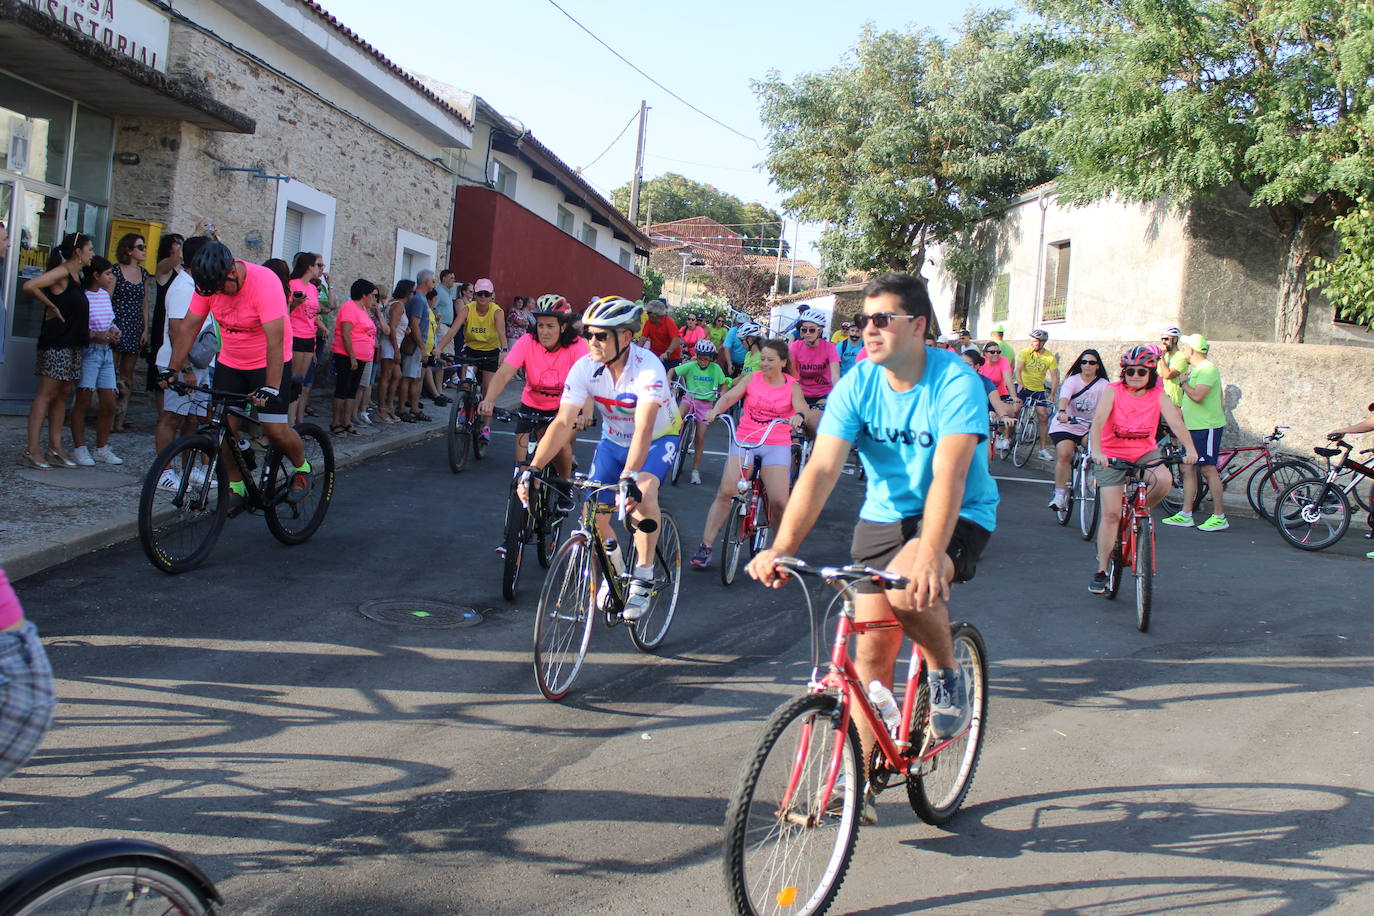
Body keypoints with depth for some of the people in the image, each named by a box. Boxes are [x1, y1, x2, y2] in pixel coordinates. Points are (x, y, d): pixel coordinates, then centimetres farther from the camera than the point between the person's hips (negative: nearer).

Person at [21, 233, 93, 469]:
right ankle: (32, 450, -5)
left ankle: (55, 448, 16)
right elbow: (29, 286, -24)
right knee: (46, 394, -7)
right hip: (55, 343, -9)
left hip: (73, 345, 9)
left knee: (62, 395, 10)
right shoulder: (62, 272, -11)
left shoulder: (77, 276, 15)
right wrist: (51, 306, -13)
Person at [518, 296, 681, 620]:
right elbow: (563, 422, -25)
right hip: (614, 439, 4)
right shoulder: (584, 368, -20)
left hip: (658, 439, -4)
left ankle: (643, 578, -17)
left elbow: (643, 428, -44)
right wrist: (532, 468, -36)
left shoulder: (648, 368, -33)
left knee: (643, 491, -32)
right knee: (594, 511, -10)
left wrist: (629, 478, -57)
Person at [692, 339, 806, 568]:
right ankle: (705, 547, -6)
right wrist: (715, 410, -25)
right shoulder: (752, 379, 5)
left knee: (779, 501, -12)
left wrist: (797, 417, -35)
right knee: (726, 492, -13)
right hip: (744, 441, 1)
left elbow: (801, 407, -11)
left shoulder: (792, 386, 4)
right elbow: (729, 397, -4)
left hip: (776, 445, -1)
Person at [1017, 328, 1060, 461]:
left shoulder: (1050, 357, -7)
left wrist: (1052, 395, -19)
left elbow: (1055, 377, -8)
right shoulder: (1025, 352, -9)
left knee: (1044, 416, -4)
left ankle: (1043, 449, 3)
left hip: (1039, 390, 1)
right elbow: (1018, 370, -19)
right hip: (1023, 387, -1)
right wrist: (1021, 385, -36)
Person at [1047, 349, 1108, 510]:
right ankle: (1059, 494, -11)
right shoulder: (1072, 380, -8)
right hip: (1065, 425, -2)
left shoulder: (1104, 385, -2)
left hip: (1090, 427, 2)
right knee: (1064, 455, -21)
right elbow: (1064, 397, -27)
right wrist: (1062, 412, -48)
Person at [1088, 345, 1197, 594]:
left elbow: (1176, 422, -15)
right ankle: (1101, 571, 5)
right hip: (1112, 456, -2)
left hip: (1145, 453, 2)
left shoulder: (1158, 396, -3)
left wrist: (1190, 449, -33)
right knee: (1111, 514, -8)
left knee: (1163, 480, -30)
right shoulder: (1112, 391, -10)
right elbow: (1098, 421, -24)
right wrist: (1096, 451, -41)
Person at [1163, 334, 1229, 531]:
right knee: (1188, 469, 9)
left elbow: (1198, 396, -27)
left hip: (1207, 428, -10)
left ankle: (1220, 517, -4)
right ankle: (1185, 515, 12)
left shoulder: (1208, 369, -15)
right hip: (1193, 427, 10)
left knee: (1208, 469, -8)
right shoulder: (1195, 369, 17)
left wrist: (1183, 383, -11)